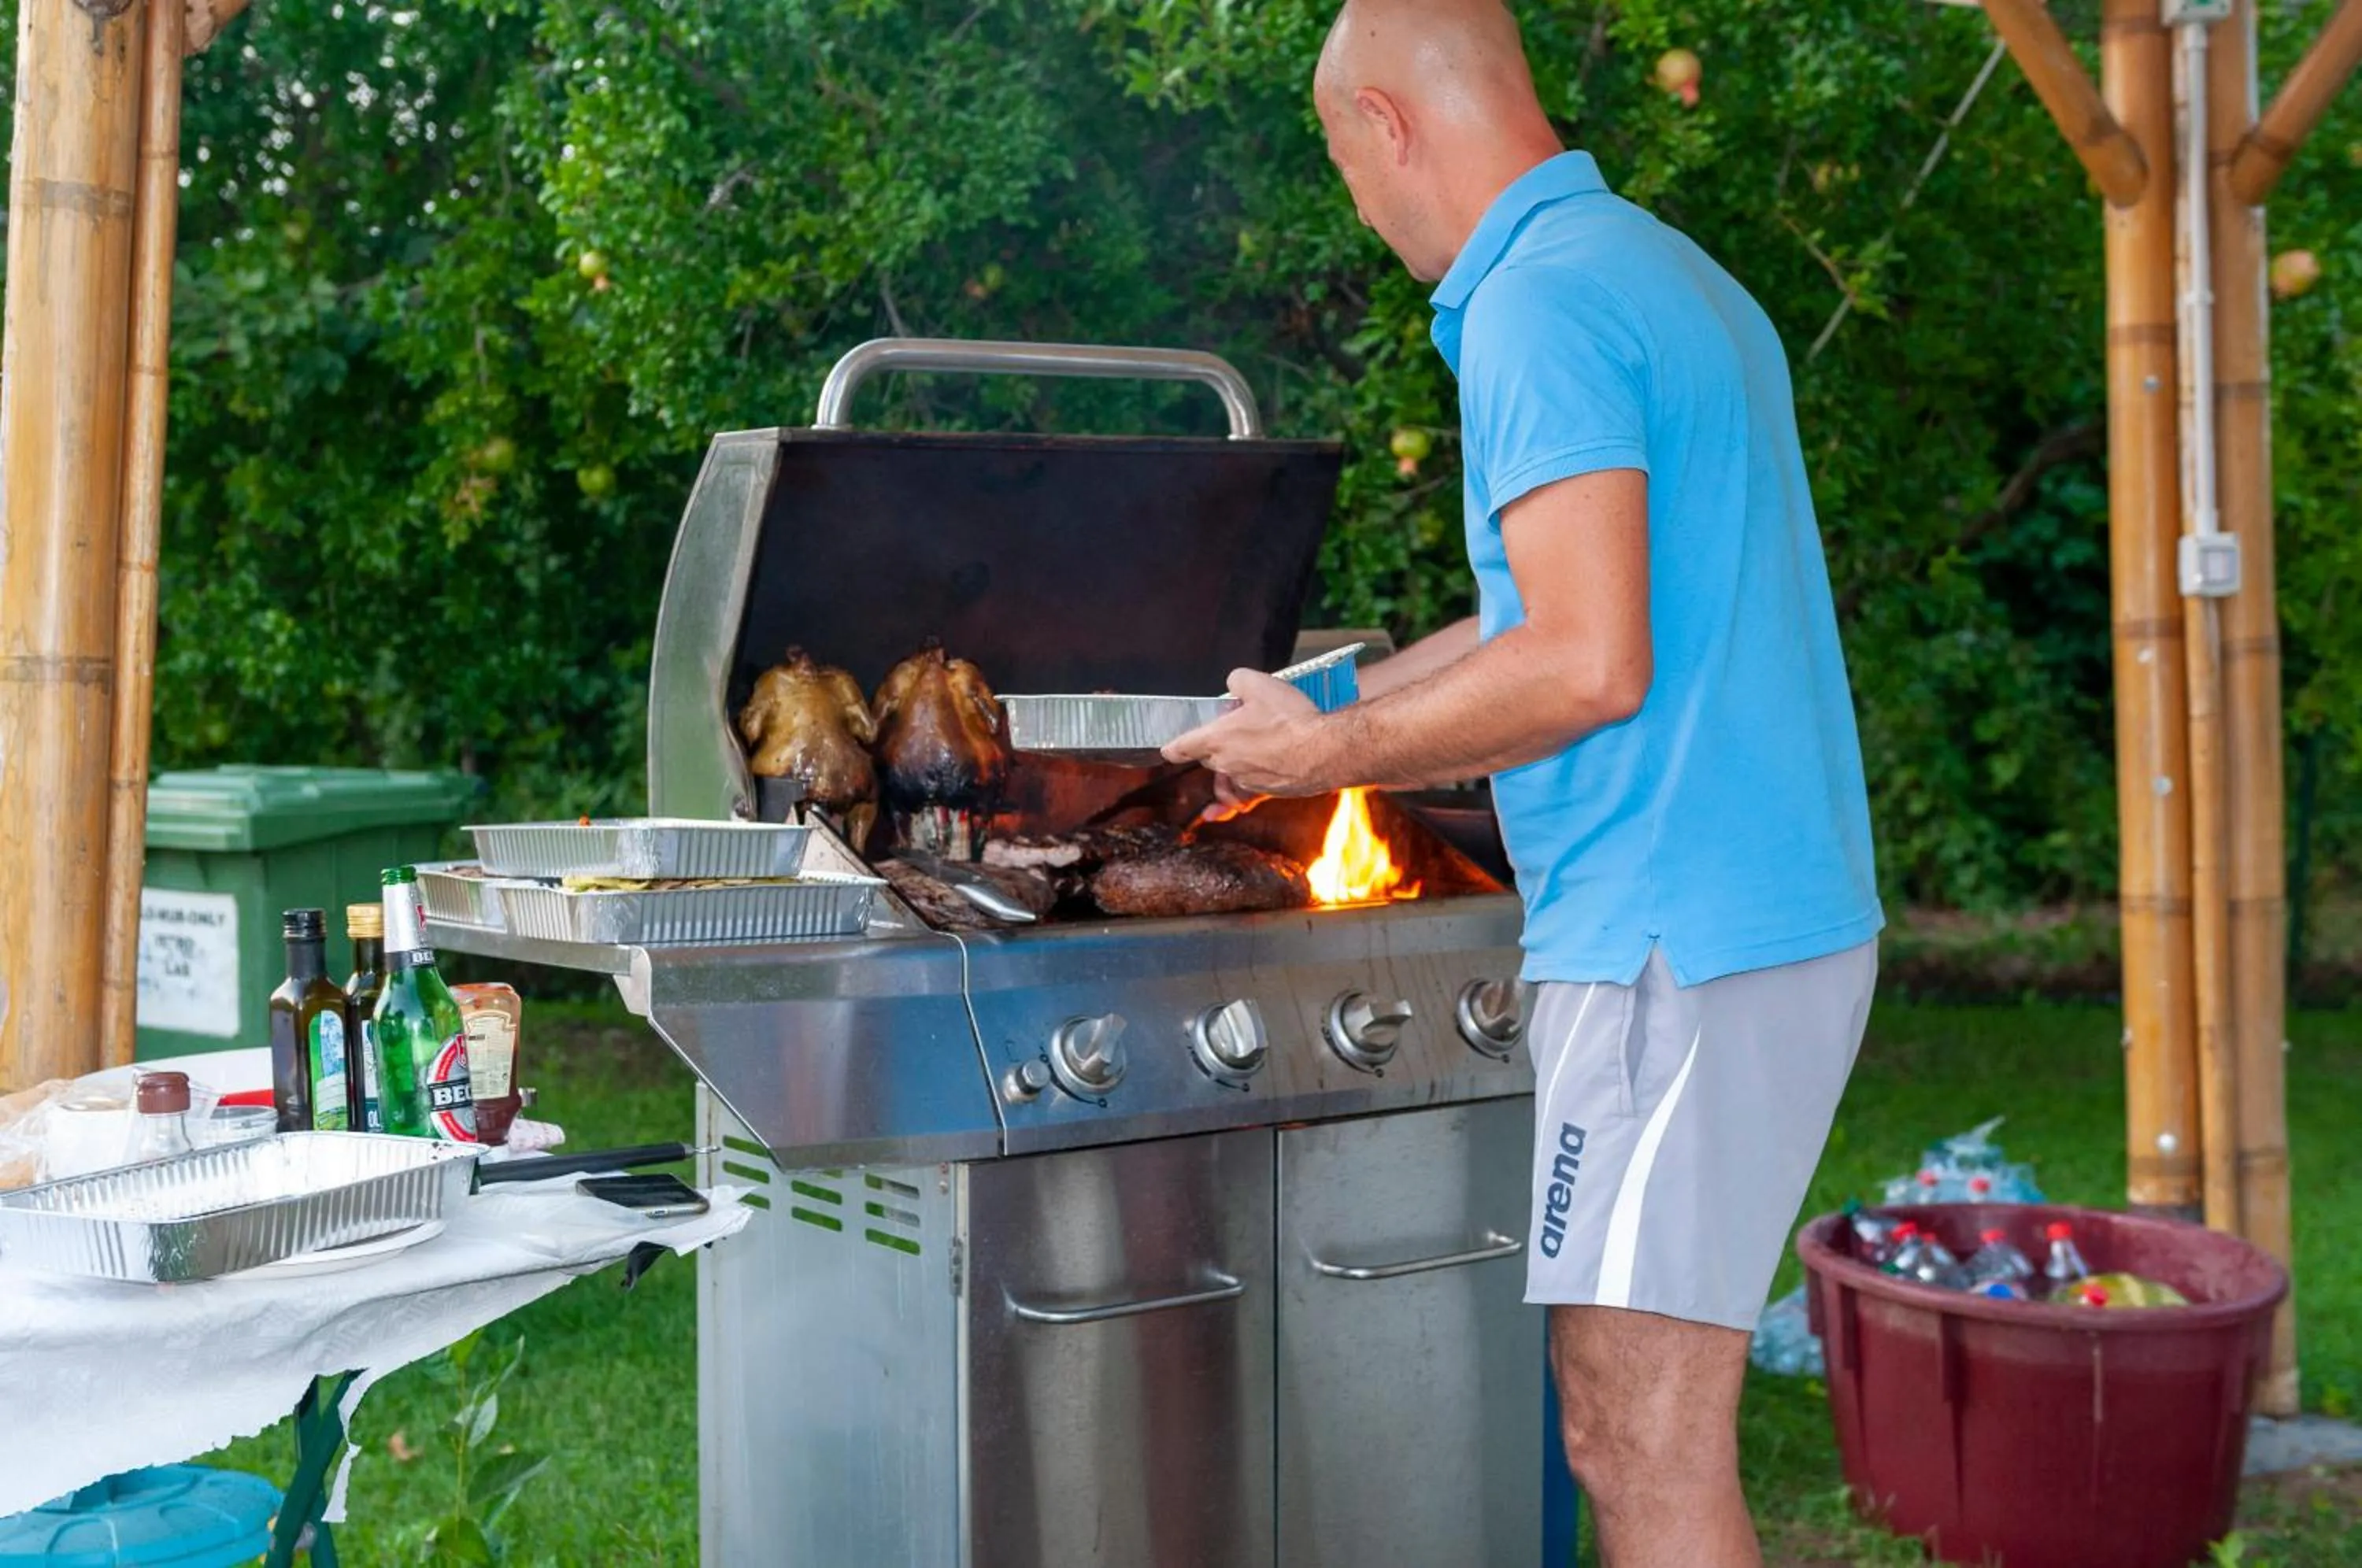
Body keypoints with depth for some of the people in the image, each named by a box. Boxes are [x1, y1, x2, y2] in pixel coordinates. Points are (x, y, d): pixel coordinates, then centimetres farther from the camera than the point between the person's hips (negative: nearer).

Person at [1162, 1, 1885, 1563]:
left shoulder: (1538, 305, -14)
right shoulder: (1676, 276, 17)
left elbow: (1591, 665, -23)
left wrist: (1332, 755, -10)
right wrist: (1340, 707, 28)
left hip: (1675, 947, -10)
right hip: (1786, 919, 10)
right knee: (1642, 1425, 18)